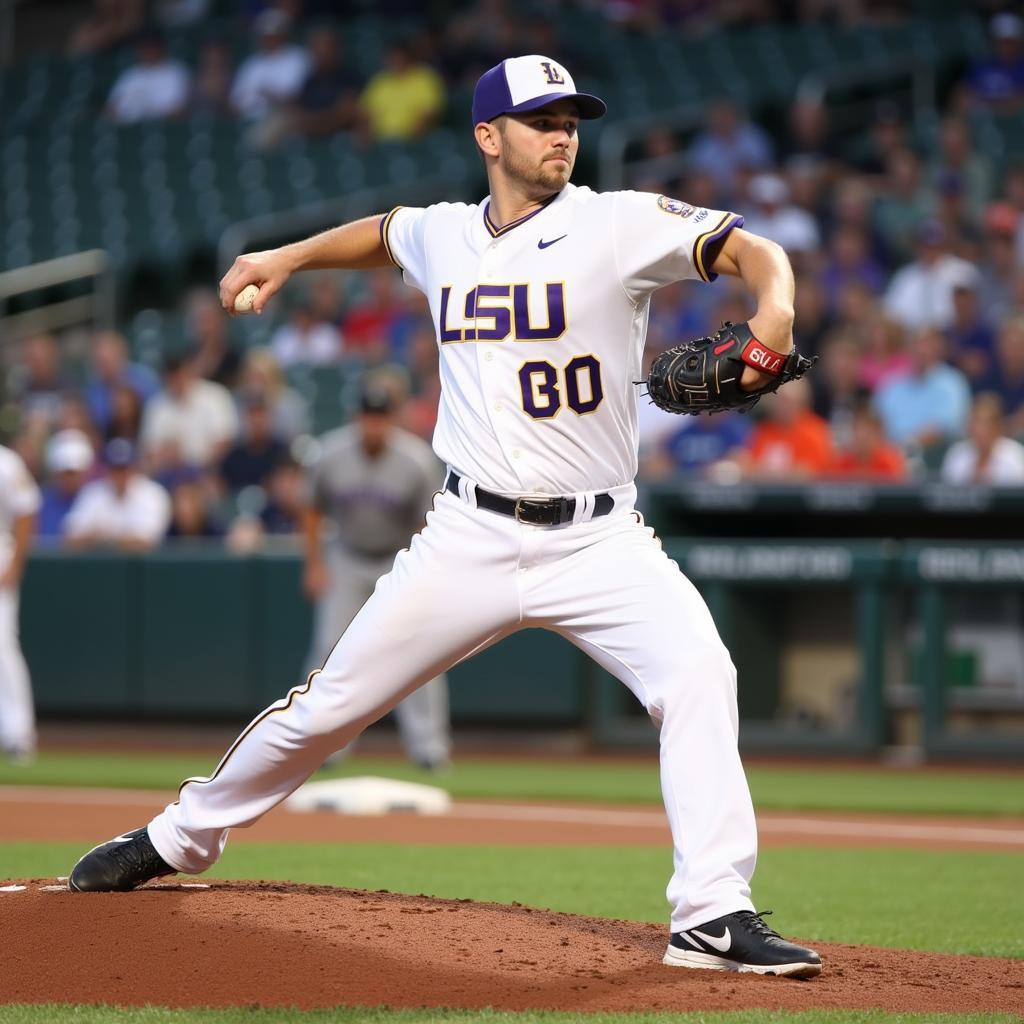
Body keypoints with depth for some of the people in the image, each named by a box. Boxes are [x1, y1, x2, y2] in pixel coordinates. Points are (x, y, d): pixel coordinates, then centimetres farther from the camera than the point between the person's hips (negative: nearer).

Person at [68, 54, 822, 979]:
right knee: (331, 704, 7)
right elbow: (383, 235, 31)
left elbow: (753, 250, -15)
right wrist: (286, 258, 22)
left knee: (698, 675, -26)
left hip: (598, 541, -2)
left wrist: (773, 310, -35)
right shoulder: (443, 237, 7)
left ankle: (714, 917, -24)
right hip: (473, 539, 2)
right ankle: (180, 840, 29)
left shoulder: (619, 226, -6)